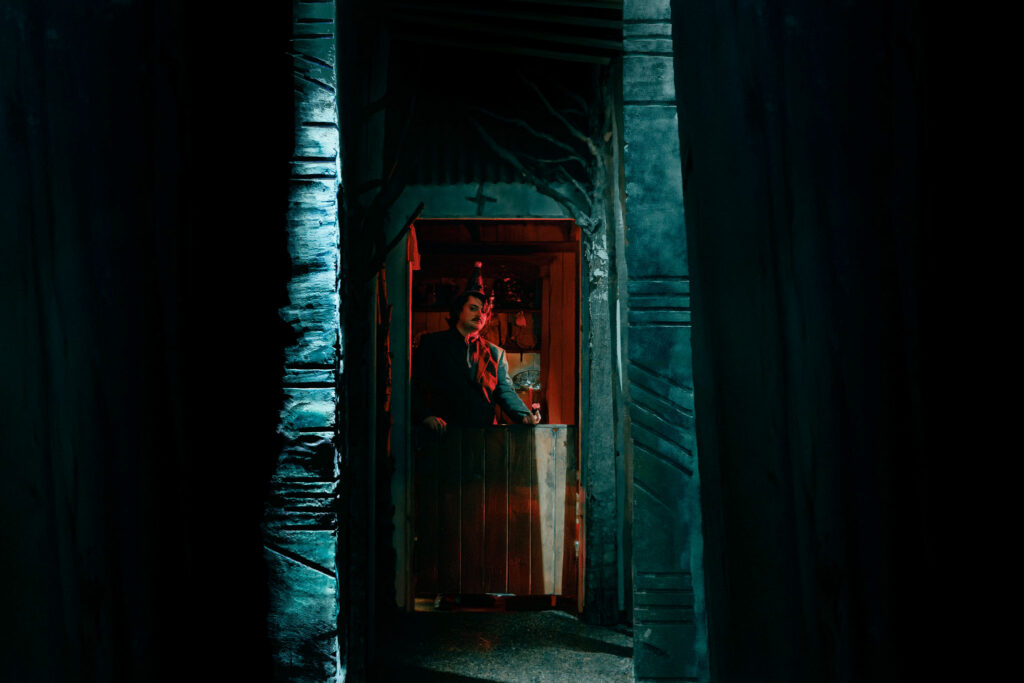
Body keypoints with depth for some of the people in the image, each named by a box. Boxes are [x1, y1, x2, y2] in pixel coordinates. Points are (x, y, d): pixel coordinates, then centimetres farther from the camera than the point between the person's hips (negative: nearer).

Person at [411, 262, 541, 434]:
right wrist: (425, 416, -12)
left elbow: (505, 391, 14)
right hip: (445, 432, -2)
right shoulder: (431, 343, 13)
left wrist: (525, 415, -5)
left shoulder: (496, 353, 22)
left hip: (485, 432, 2)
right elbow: (415, 385, 5)